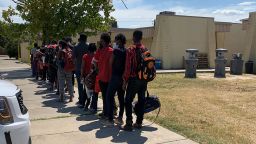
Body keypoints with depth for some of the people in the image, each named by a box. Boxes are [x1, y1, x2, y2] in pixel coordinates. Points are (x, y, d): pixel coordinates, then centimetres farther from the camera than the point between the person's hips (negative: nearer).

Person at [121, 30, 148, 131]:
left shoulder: (130, 50, -10)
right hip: (144, 79, 6)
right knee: (141, 101, 12)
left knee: (128, 101, 3)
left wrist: (125, 80, -4)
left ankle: (129, 124, 1)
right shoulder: (145, 50, 5)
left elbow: (128, 67, -12)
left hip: (134, 79, -5)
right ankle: (139, 123, 19)